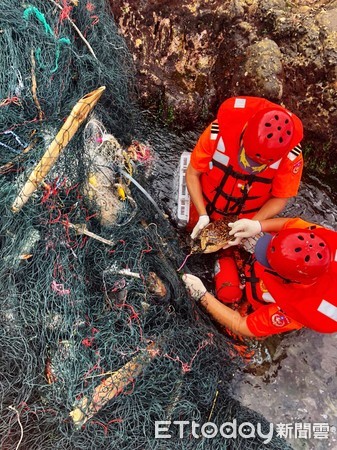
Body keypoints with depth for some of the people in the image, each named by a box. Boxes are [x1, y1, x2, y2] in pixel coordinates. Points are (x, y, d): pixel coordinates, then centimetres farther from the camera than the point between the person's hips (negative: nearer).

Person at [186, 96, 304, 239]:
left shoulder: (290, 156, -30)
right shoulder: (219, 132, -33)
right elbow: (192, 174, -20)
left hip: (248, 221, 0)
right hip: (204, 210, 0)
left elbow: (280, 198, -17)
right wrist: (203, 215, -26)